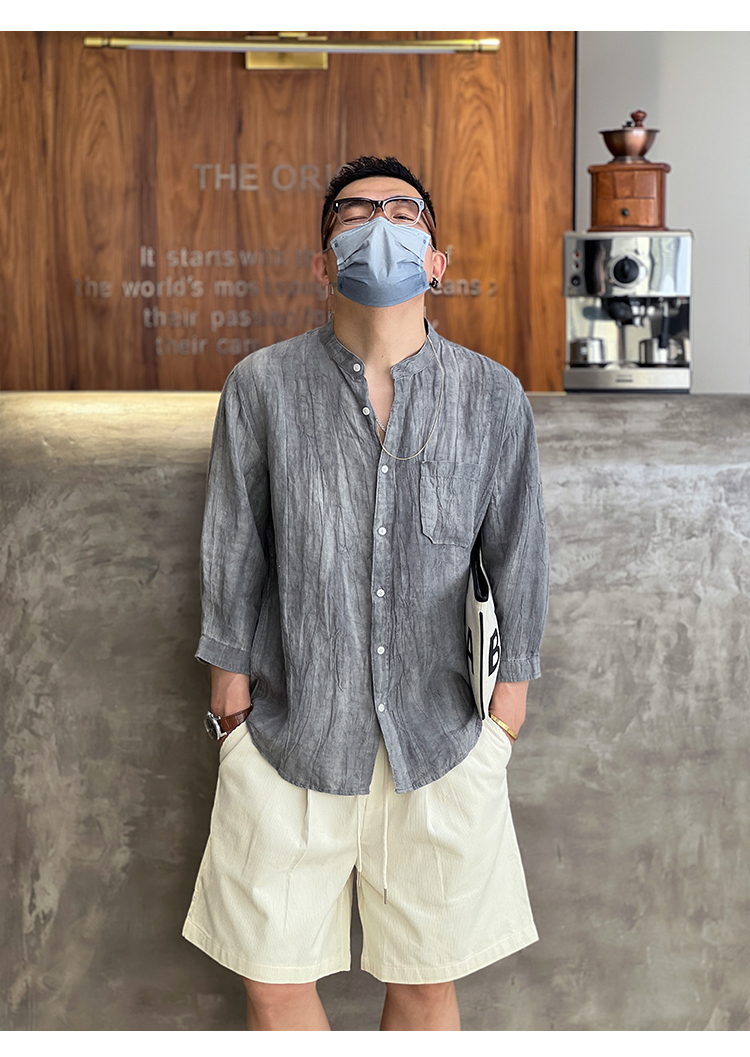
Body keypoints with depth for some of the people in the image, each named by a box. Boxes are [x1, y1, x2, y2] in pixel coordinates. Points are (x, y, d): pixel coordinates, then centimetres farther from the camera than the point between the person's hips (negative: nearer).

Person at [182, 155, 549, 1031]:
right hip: (289, 735, 0)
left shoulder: (493, 398, -2)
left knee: (427, 981, 13)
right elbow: (231, 562, 0)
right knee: (274, 983, 10)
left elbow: (516, 564, 3)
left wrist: (503, 727, 4)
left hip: (438, 743, 1)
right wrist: (232, 710, 2)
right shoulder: (262, 387, -5)